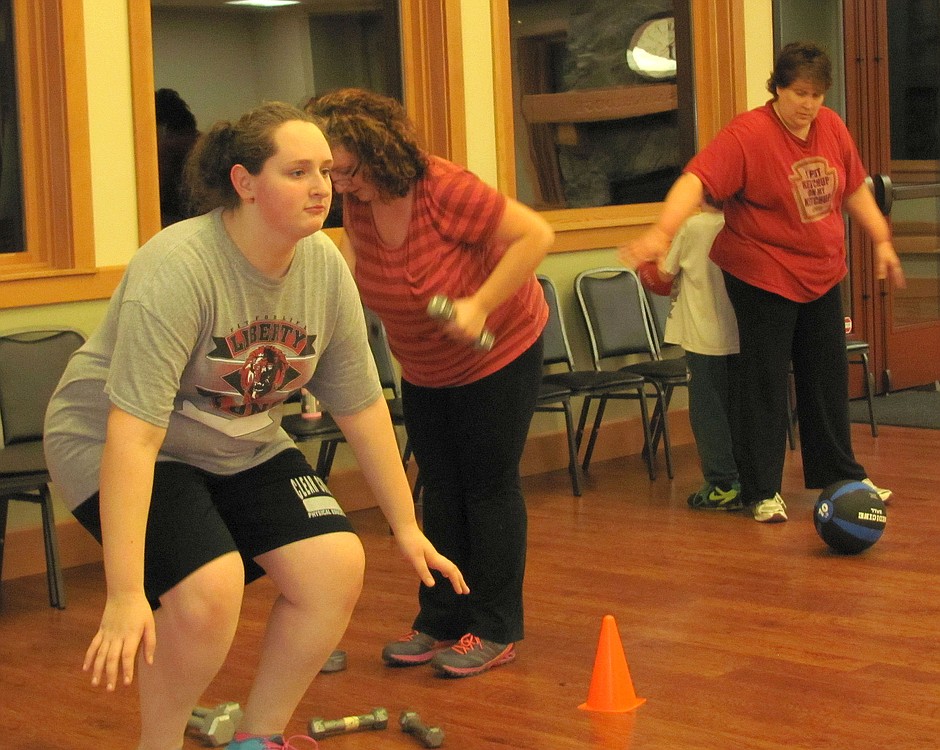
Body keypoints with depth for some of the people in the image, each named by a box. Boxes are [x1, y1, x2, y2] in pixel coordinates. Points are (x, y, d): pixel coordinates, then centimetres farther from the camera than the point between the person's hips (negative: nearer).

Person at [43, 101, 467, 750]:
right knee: (210, 587, -28)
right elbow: (133, 433, -35)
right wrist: (126, 593, -39)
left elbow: (362, 405, -1)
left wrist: (407, 527, 2)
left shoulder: (325, 266, -11)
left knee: (337, 565, -11)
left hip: (242, 447, 7)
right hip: (115, 446, -6)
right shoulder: (178, 269, -31)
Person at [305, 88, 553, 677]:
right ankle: (440, 623, 19)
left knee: (489, 485, -2)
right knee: (441, 490, 10)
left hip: (500, 355, -6)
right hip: (425, 373, 7)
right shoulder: (357, 202, -10)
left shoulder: (445, 190, -29)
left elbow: (537, 235, -28)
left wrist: (479, 306, -34)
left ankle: (495, 631, 7)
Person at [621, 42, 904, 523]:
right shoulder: (747, 135, -18)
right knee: (765, 384, -1)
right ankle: (762, 492, 9)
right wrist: (661, 233, -44)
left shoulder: (832, 128, 3)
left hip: (822, 275, 7)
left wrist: (881, 241, 17)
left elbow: (854, 189, 16)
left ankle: (840, 475, 30)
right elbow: (697, 180, -30)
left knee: (828, 377, 15)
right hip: (763, 277, -6)